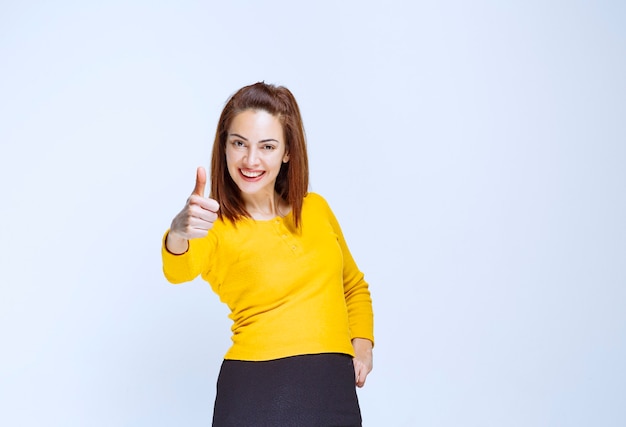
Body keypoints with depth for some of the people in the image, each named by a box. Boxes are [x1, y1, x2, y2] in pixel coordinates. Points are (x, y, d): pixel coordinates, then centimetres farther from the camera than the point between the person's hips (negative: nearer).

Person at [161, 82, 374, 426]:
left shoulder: (316, 209, 7)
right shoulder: (215, 227, -4)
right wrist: (179, 232, -48)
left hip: (335, 387, 3)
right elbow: (180, 270, -27)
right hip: (255, 388, -3)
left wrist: (362, 343, 5)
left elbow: (354, 286, 21)